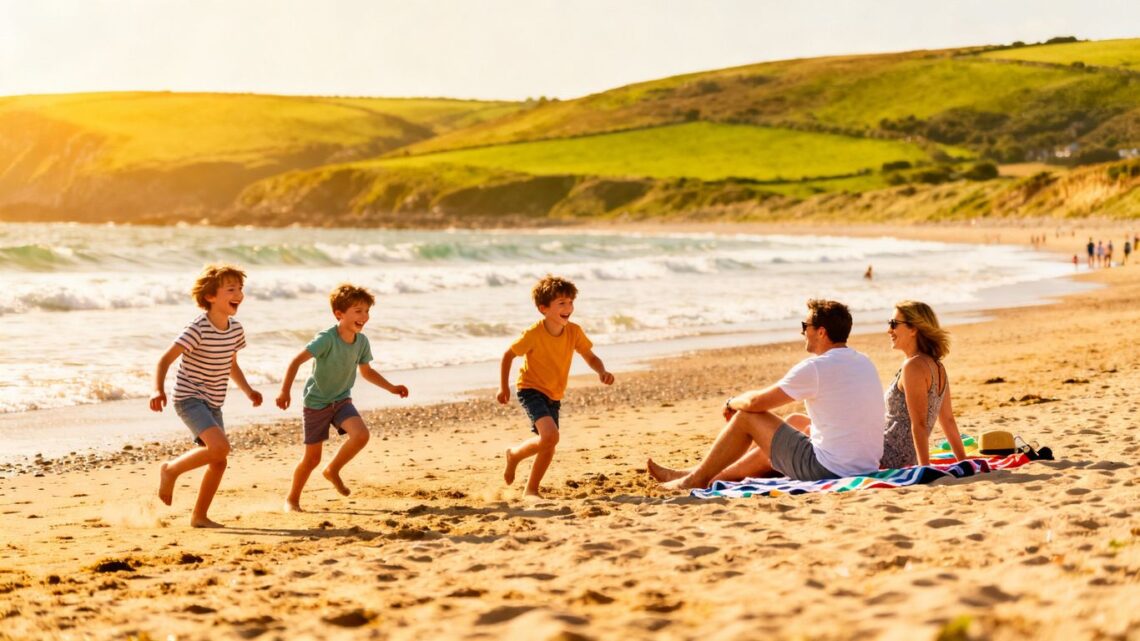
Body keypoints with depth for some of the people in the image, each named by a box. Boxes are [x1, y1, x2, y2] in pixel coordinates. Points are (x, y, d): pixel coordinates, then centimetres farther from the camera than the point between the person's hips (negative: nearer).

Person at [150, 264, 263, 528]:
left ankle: (199, 516, 21)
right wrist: (158, 390, -36)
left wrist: (248, 391, 5)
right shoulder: (198, 329, -20)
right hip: (189, 398, -8)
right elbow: (165, 360, -21)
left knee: (219, 462, 6)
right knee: (220, 446, -26)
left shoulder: (236, 329, 3)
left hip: (212, 404, 8)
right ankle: (171, 469, -3)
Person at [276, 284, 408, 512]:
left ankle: (333, 470, 4)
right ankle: (292, 499, 23)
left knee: (361, 435, -22)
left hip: (341, 400, 5)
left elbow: (367, 372, 13)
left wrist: (391, 388, 4)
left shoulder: (362, 341, -4)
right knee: (312, 458, 0)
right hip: (316, 403, -5)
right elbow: (297, 361, -26)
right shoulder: (327, 339, -24)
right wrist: (285, 391, -34)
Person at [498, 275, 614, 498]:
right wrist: (503, 387, -10)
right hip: (530, 390, -6)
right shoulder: (534, 334, -23)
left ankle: (532, 489, 31)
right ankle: (514, 454, 3)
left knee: (548, 445, 11)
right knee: (550, 436, -25)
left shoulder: (574, 332, -10)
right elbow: (508, 355, -11)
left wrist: (602, 372, -22)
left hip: (554, 395, 6)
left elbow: (590, 357, 0)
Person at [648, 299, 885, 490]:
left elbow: (755, 402, -10)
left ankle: (696, 479, 22)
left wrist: (732, 403, 10)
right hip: (868, 465, 8)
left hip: (828, 469, -8)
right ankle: (718, 475, 38)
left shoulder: (814, 367, -16)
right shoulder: (864, 363, 8)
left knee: (747, 416, 3)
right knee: (795, 421, 29)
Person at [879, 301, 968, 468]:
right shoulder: (937, 366, 12)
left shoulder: (913, 365, -16)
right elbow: (948, 421, 17)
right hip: (909, 461, 9)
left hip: (890, 461, -9)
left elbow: (919, 424, -20)